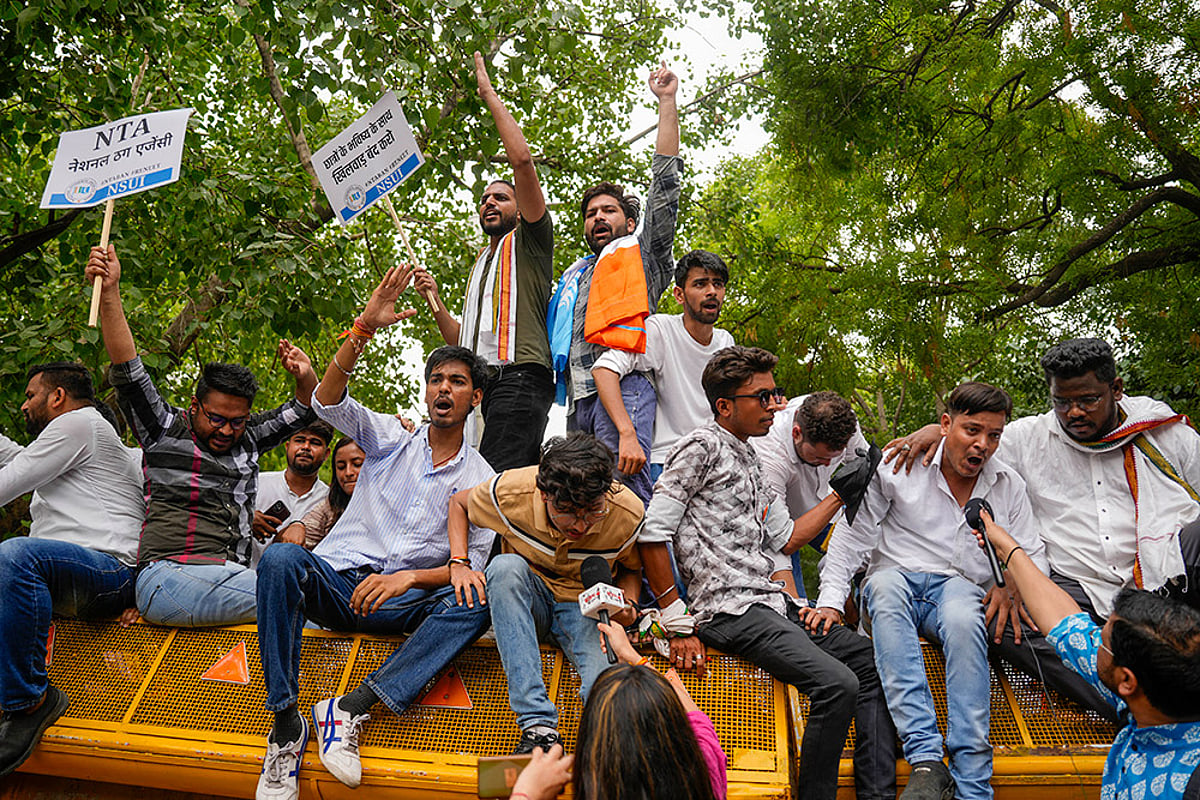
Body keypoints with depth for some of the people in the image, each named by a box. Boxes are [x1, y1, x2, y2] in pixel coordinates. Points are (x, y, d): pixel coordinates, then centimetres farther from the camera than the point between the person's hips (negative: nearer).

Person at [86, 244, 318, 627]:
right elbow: (129, 372, -1)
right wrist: (110, 292, -8)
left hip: (231, 578, 6)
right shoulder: (166, 429, 9)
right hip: (169, 578, -6)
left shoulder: (248, 437, 23)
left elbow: (301, 412, 29)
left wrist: (306, 377, 6)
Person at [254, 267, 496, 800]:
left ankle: (351, 708, -36)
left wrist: (408, 577, -17)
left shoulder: (481, 480, 10)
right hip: (337, 579, 1)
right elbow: (328, 400, -6)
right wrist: (366, 327, -20)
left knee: (474, 604, -32)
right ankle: (286, 724, -30)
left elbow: (471, 565, 2)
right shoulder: (392, 439, 11)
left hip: (402, 603, 0)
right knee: (281, 558, -33)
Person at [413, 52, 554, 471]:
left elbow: (522, 159, -4)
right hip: (482, 384, 8)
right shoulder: (480, 266, 33)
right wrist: (435, 301, 17)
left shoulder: (527, 240, 11)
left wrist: (490, 95, 5)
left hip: (519, 376, -8)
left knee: (498, 482, -23)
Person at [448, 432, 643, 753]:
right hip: (524, 601, 1)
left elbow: (632, 567, 5)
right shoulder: (510, 491, -23)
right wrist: (459, 566, -12)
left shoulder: (628, 515, -19)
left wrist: (627, 603, -17)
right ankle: (538, 724, -39)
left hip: (585, 606, 0)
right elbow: (458, 502, 1)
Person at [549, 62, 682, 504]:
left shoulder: (641, 253, 19)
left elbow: (665, 181, 14)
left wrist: (667, 102, 14)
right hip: (579, 397, 6)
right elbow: (554, 338, 36)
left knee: (626, 490, -23)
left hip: (624, 384, -6)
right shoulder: (572, 278, 36)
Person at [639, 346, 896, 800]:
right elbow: (653, 534, -12)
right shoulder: (703, 446, -7)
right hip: (729, 608, -9)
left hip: (772, 603, 9)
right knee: (836, 682, -23)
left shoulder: (750, 460, 21)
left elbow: (784, 536, 26)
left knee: (874, 663, 3)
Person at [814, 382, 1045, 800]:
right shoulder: (899, 468, 0)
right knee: (886, 582, -38)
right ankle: (926, 762, -43)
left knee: (963, 619, -36)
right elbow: (851, 538, 1)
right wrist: (831, 601, -10)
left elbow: (1033, 557, 14)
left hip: (961, 588, 1)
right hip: (896, 583, -1)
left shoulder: (1009, 484, 11)